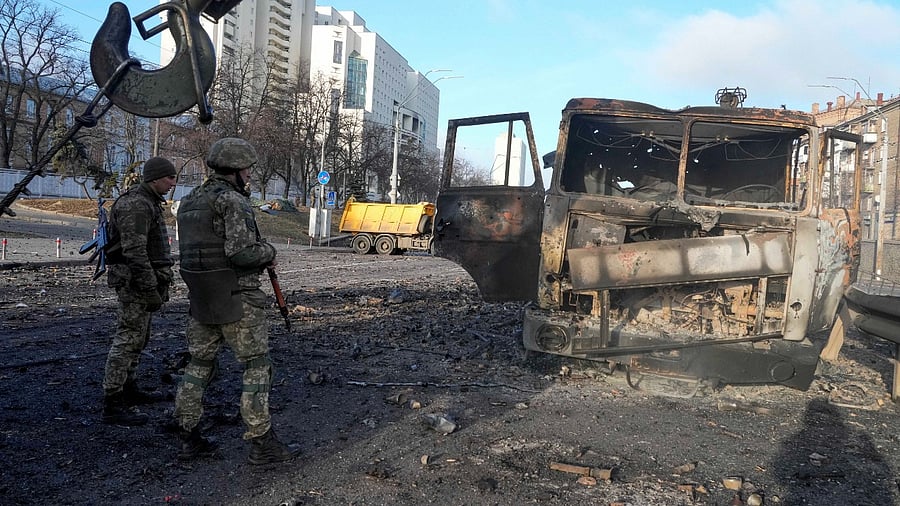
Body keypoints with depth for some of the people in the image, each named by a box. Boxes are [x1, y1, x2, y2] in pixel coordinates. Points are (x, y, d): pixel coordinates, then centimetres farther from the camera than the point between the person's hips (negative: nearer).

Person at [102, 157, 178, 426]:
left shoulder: (148, 202, 16)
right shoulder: (135, 205, -17)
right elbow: (134, 251, -24)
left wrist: (160, 284, 21)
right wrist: (151, 290, -24)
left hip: (145, 278, 11)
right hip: (136, 281, -11)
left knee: (138, 338, 19)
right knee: (128, 339, -8)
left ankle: (128, 389, 32)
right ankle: (113, 406, -3)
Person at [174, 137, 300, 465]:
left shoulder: (190, 200, 13)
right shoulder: (232, 200, -15)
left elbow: (189, 250, 16)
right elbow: (241, 251, -25)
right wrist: (268, 252, -5)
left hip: (200, 297, 9)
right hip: (236, 299, -8)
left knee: (199, 364, 15)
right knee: (257, 367, 1)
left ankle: (189, 438, 22)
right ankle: (262, 443, 5)